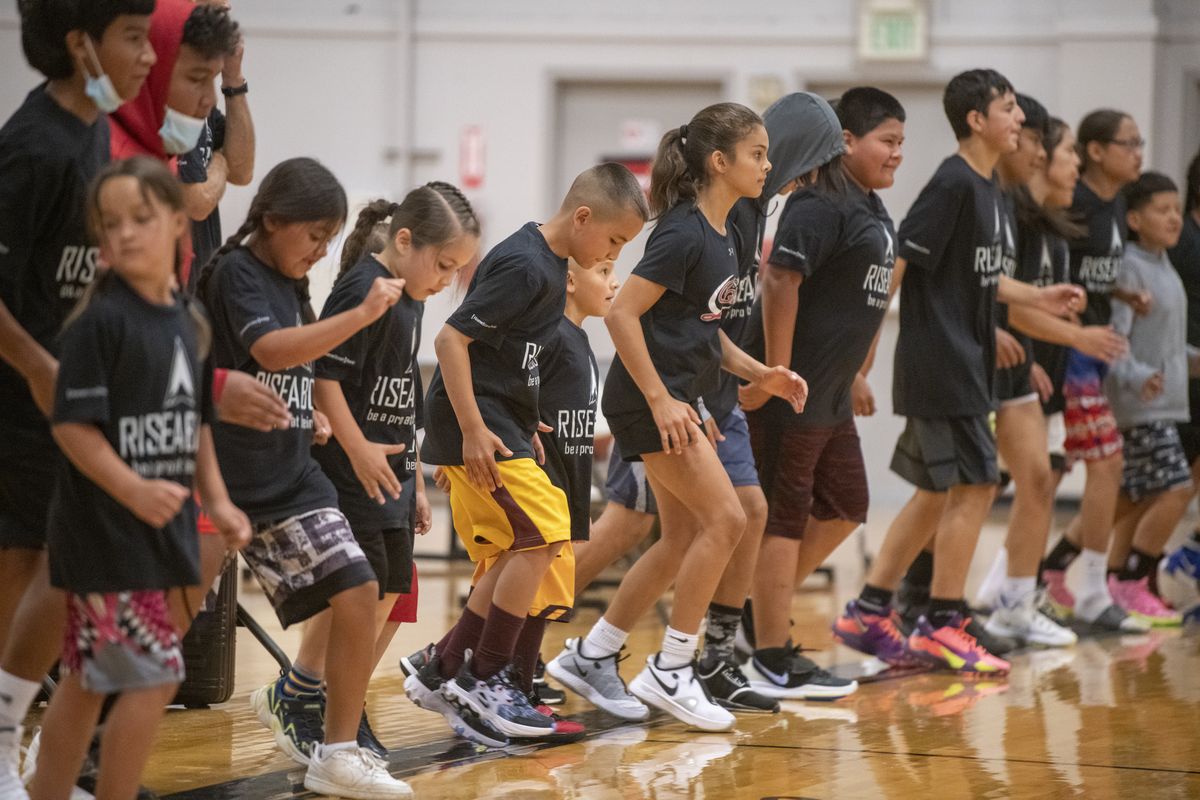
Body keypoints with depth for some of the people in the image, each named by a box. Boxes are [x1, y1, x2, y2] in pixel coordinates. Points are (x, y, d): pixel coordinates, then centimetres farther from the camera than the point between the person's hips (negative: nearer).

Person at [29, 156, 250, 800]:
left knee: (86, 680, 14)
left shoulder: (188, 321, 9)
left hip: (160, 532, 7)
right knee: (154, 676, -9)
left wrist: (216, 501, 11)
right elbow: (72, 426, -18)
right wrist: (133, 490, -29)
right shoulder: (99, 320, -14)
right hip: (105, 533, -7)